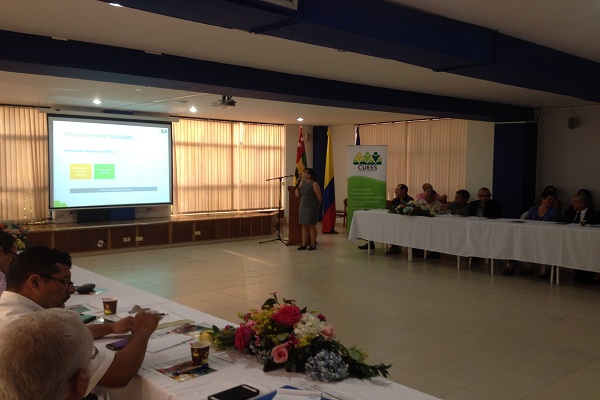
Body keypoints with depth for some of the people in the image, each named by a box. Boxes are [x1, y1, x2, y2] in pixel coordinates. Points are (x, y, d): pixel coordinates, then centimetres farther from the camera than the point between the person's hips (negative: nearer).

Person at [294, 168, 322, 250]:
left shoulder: (314, 184, -13)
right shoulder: (302, 182, 8)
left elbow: (319, 197, -10)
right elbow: (297, 195, 6)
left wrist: (316, 206, 3)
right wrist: (297, 185, -4)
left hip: (311, 208, -7)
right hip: (303, 207, 7)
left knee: (311, 225, -1)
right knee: (304, 226, 8)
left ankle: (313, 245, 7)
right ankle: (304, 244, 14)